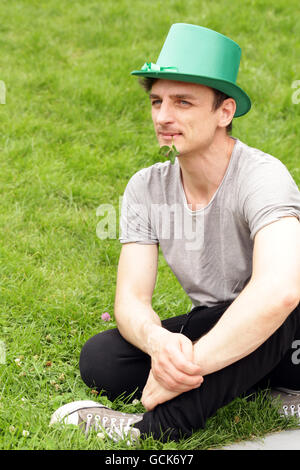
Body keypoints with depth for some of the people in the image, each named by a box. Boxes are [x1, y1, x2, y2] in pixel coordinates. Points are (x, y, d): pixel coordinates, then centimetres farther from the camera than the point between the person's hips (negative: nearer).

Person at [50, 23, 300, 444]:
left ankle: (157, 429, -26)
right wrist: (157, 340, -36)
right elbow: (130, 300, -11)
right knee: (99, 361, -16)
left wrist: (191, 363, -40)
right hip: (219, 332, 6)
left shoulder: (261, 176, -25)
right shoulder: (146, 189, -5)